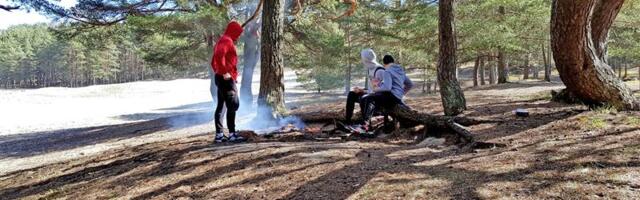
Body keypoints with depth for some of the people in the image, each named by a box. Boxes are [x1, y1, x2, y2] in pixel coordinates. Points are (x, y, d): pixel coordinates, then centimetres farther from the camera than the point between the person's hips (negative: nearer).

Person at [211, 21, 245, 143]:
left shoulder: (222, 41, 22)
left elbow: (214, 61, 25)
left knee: (221, 106, 10)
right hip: (227, 78, -10)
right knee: (233, 105, -9)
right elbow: (219, 55, -28)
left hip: (221, 78, 10)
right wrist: (225, 72, -24)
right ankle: (232, 134, -10)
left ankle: (219, 134, 13)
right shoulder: (227, 40, -10)